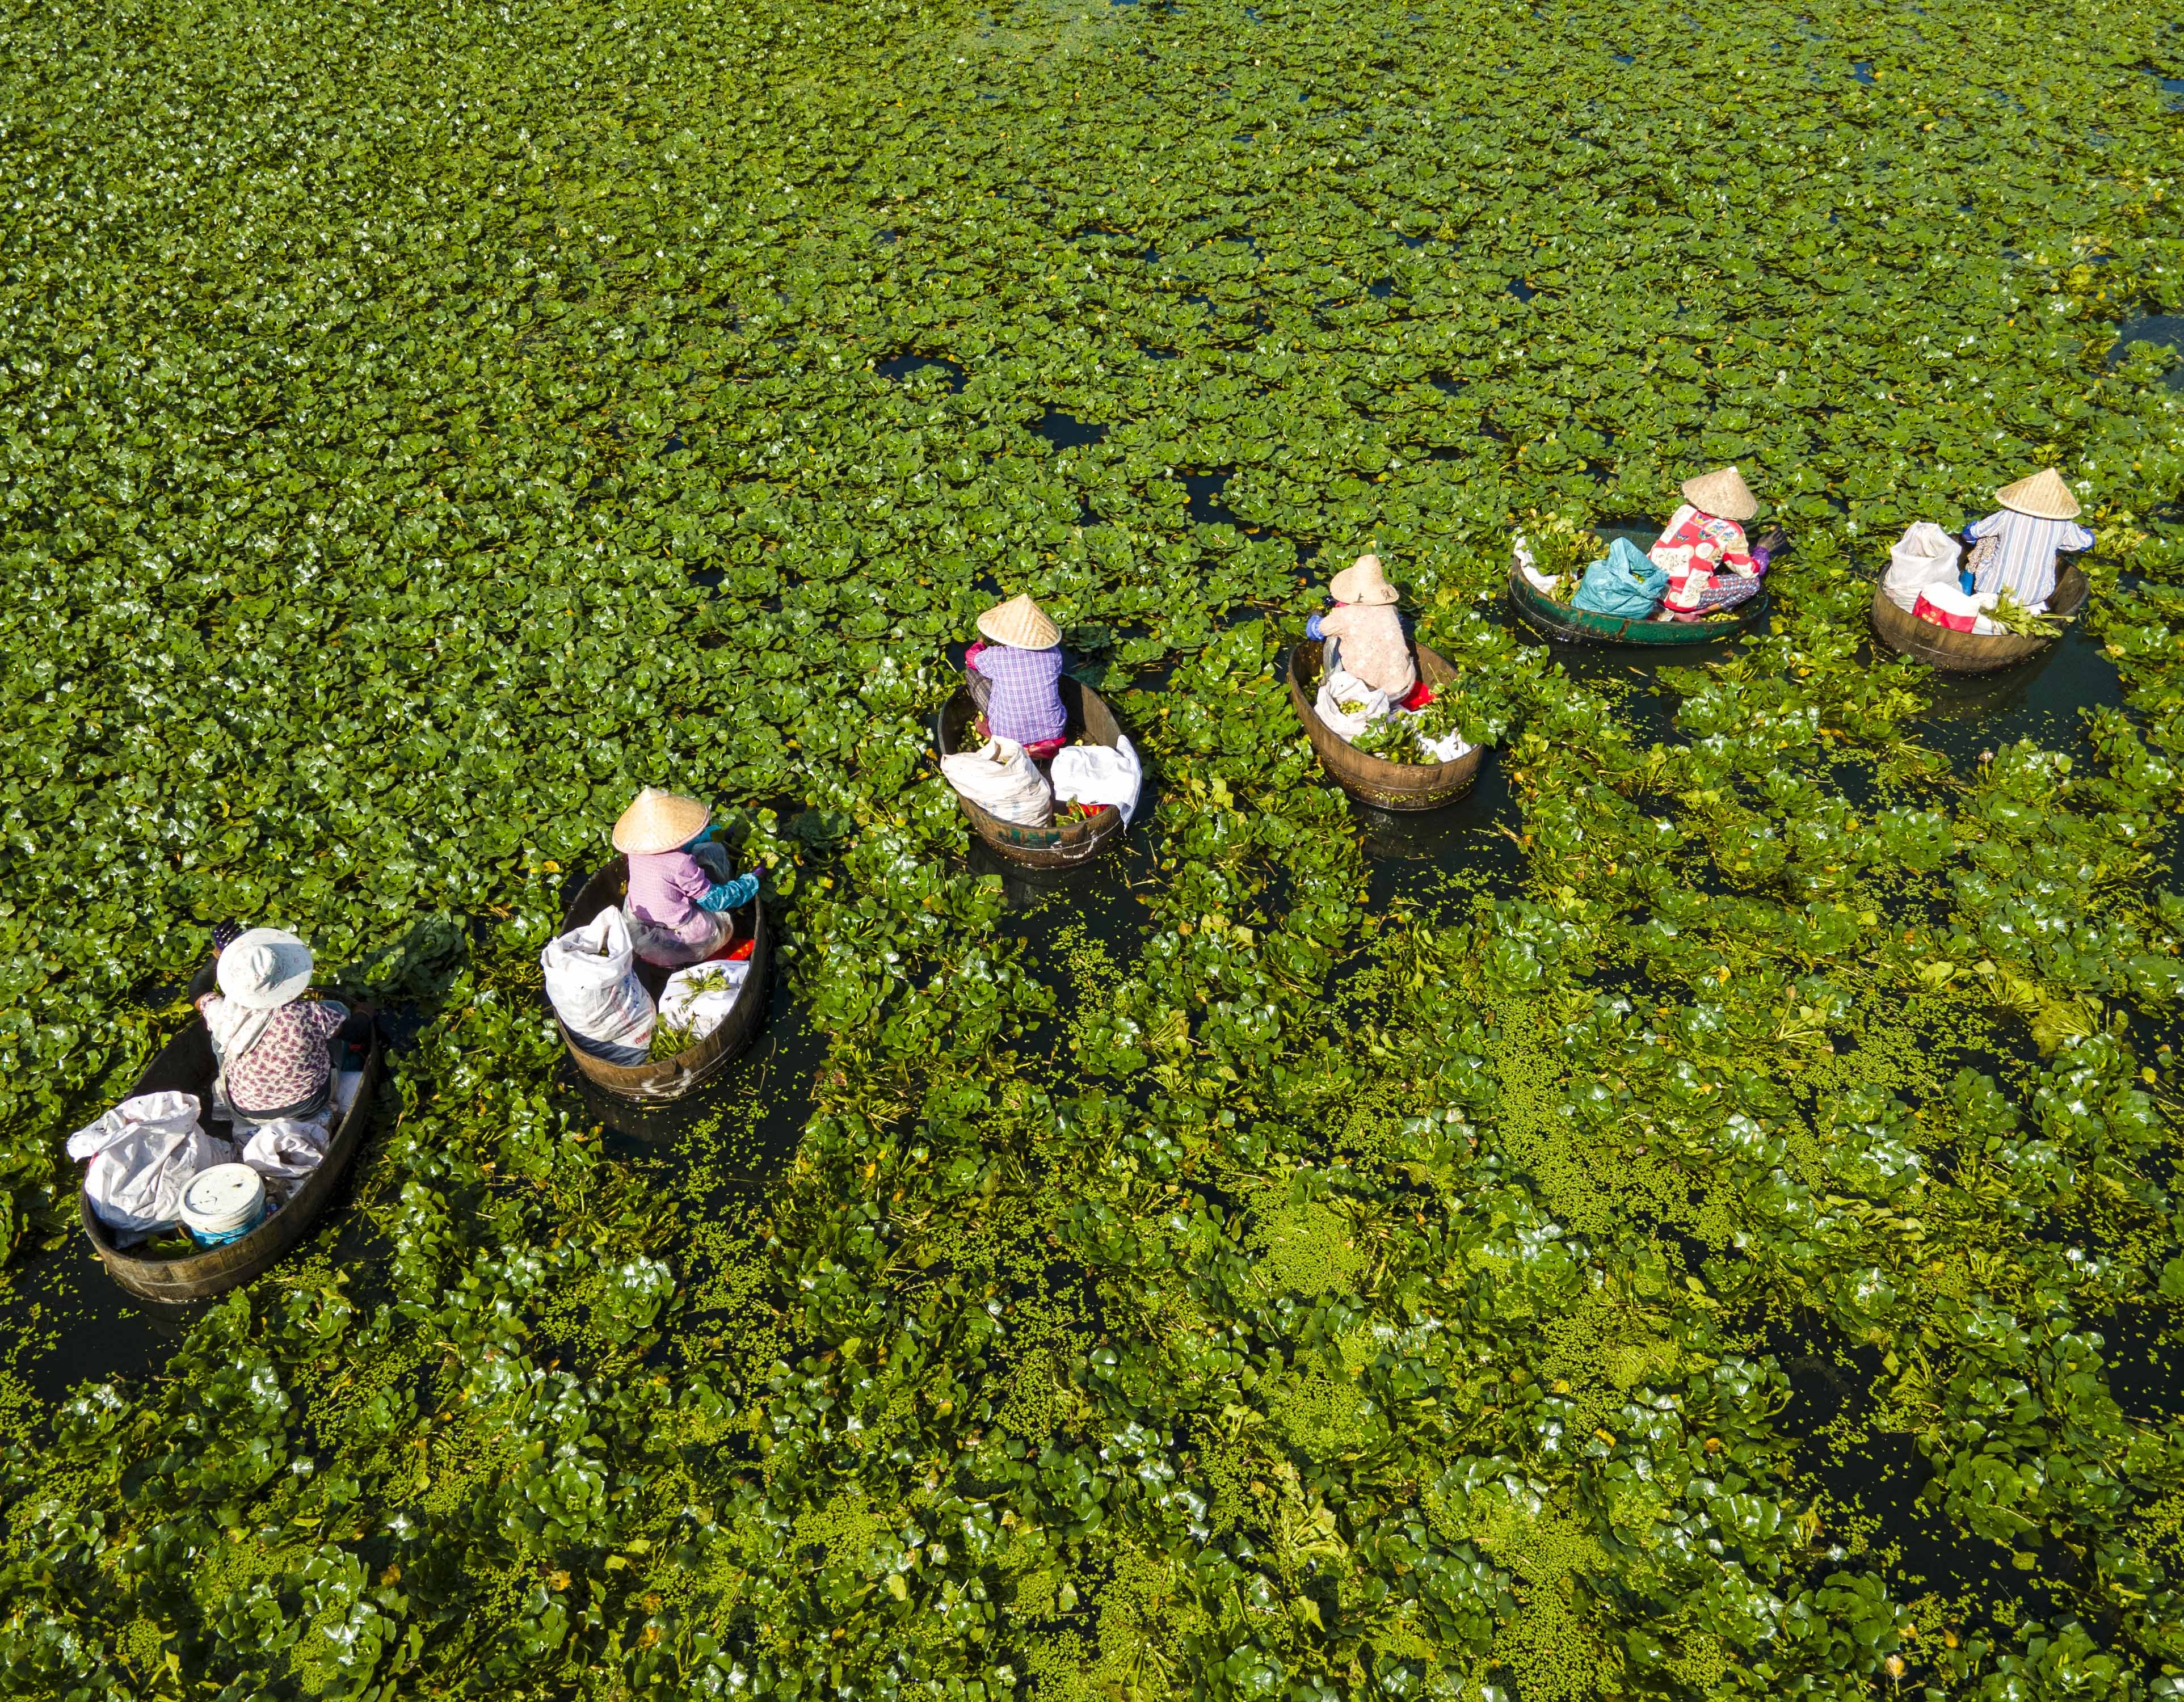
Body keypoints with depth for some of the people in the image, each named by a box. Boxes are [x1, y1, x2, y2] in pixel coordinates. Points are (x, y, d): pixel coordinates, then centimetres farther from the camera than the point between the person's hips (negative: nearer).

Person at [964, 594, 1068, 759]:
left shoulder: (995, 656, -18)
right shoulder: (1053, 653, -10)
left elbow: (971, 657, 6)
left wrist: (981, 643, 31)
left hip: (1011, 738, -2)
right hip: (1053, 734, 2)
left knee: (971, 670, 6)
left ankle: (989, 725, 17)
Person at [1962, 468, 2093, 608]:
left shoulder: (2007, 517, -13)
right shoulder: (2062, 525, -8)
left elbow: (1970, 533, 1)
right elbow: (2087, 541, 11)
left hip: (1994, 589, -2)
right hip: (2034, 596, 2)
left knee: (1984, 541, 21)